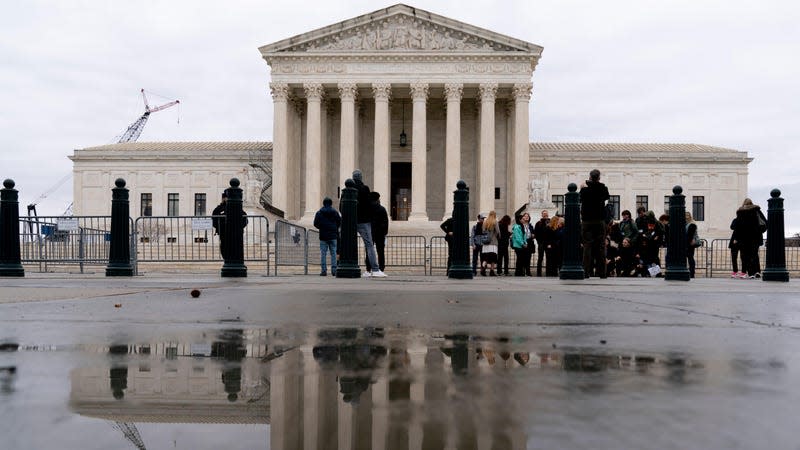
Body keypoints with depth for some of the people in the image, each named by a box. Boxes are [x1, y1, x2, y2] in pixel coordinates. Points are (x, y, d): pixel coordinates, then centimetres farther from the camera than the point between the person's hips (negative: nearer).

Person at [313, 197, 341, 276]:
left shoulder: (319, 213, 1)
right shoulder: (335, 212, 3)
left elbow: (315, 223, -2)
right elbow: (339, 222, 2)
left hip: (323, 236, -1)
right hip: (333, 236, 1)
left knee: (323, 253, 1)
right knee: (333, 253, 4)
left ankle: (323, 270, -5)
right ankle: (334, 270, -1)